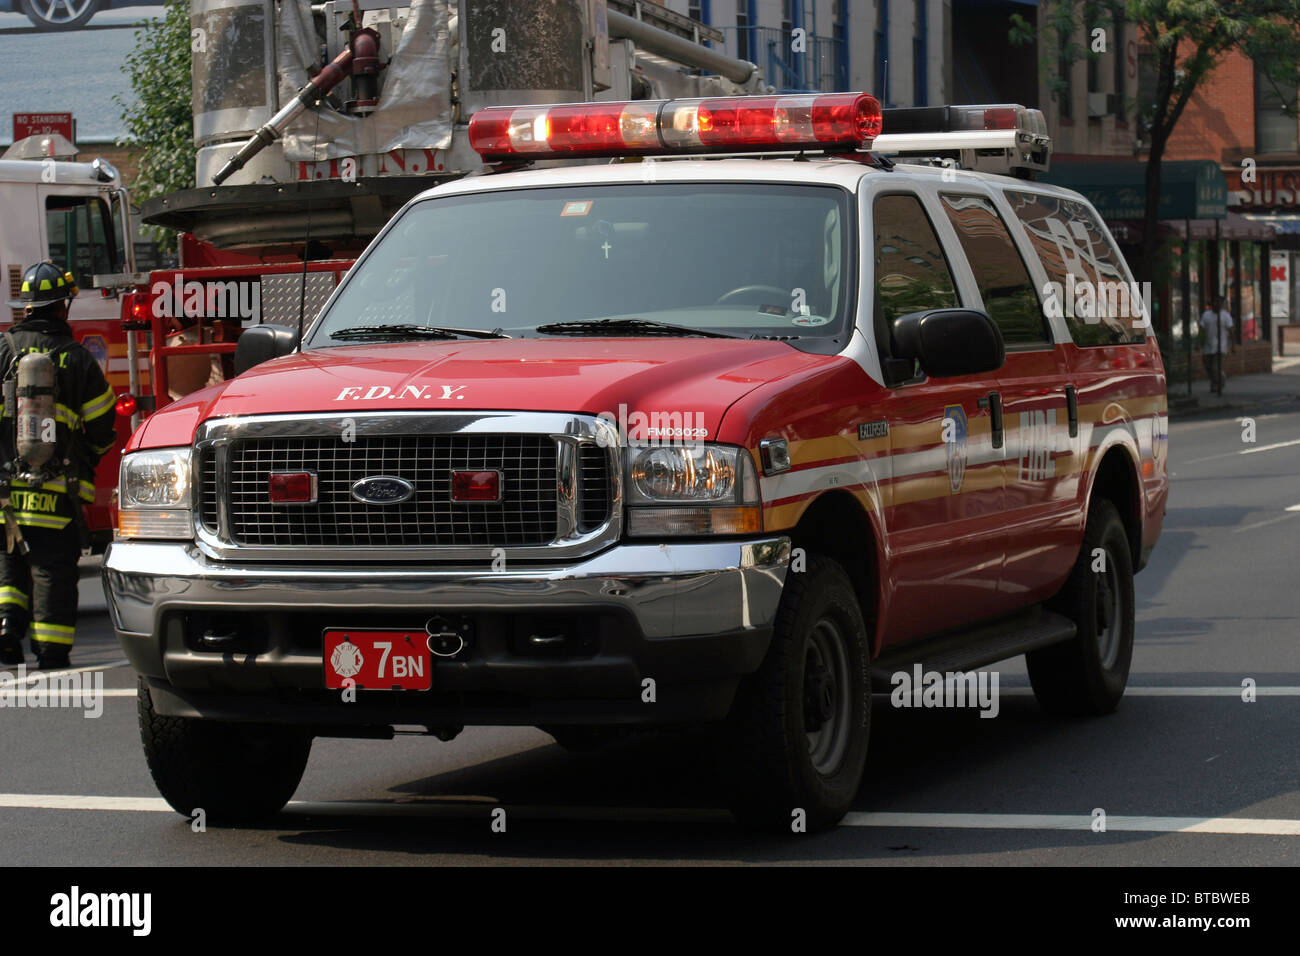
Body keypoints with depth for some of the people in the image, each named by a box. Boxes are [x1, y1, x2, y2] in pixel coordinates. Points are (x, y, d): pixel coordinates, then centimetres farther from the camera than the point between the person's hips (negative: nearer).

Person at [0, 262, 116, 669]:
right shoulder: (79, 360, -1)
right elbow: (103, 428, 4)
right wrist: (81, 460, 24)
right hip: (58, 493, -1)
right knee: (53, 569, 4)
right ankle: (51, 655, 3)